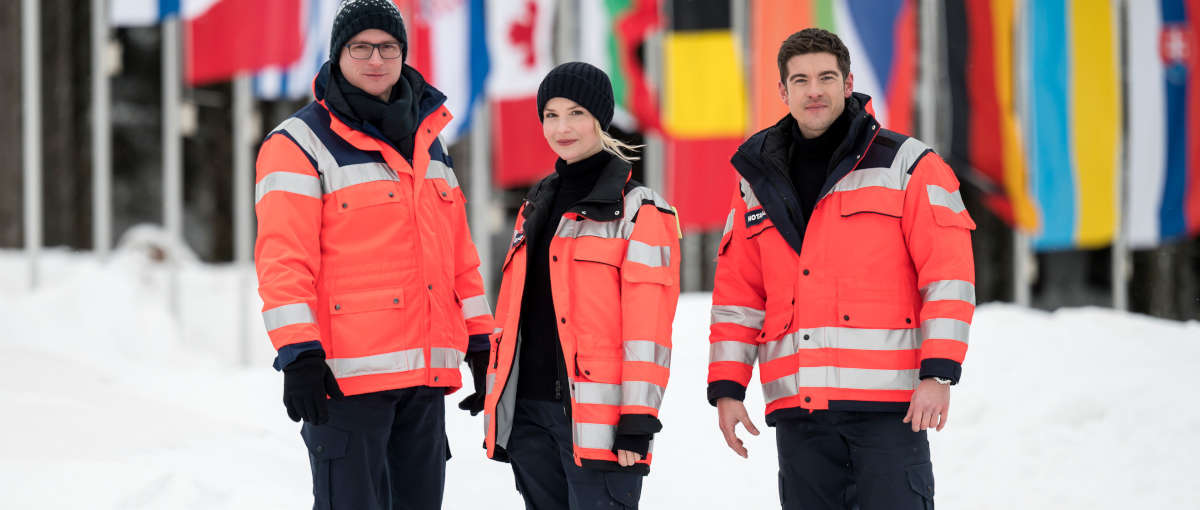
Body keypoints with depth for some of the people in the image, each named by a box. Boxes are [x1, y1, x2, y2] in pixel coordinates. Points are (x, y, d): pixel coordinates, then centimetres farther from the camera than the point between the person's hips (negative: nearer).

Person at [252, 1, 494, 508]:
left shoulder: (428, 143, 18)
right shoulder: (301, 144, -4)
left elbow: (459, 254, 21)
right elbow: (283, 262, -11)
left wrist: (481, 343, 16)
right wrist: (299, 355, -20)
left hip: (427, 377, 7)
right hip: (346, 376, -7)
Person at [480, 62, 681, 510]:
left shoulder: (640, 212, -4)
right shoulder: (537, 207, 18)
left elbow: (648, 328, -10)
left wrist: (637, 421, -16)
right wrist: (496, 411, 17)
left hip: (597, 418, -7)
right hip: (528, 414, 7)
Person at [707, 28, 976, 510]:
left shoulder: (906, 166, 2)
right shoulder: (758, 183, 15)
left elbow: (948, 275, -4)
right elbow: (736, 296, 17)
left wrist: (938, 373, -13)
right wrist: (726, 388, 8)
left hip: (888, 404, -4)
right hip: (798, 409, 4)